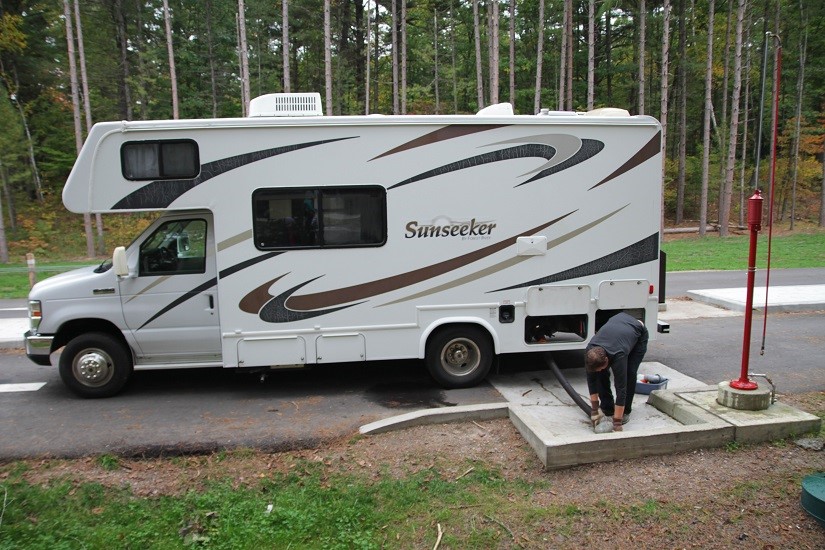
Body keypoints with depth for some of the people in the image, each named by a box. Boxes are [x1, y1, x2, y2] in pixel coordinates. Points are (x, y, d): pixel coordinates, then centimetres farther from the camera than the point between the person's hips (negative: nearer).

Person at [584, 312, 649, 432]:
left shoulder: (618, 356, -44)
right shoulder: (590, 352, -31)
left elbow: (621, 388, -40)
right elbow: (591, 379, -19)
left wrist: (617, 423, -37)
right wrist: (595, 409, -17)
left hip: (638, 332, -4)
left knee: (629, 373, -18)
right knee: (602, 373, -10)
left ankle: (625, 411, 1)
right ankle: (607, 407, 6)